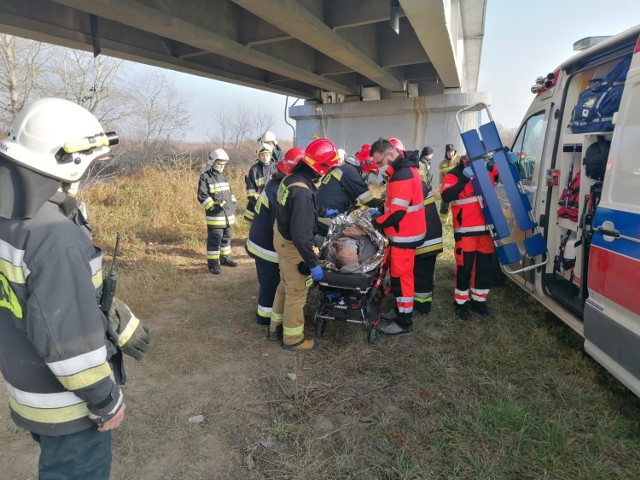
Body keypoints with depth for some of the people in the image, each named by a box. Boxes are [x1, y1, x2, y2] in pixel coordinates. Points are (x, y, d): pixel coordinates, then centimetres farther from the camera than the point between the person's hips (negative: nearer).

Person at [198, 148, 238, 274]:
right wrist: (214, 207, -17)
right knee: (215, 240, -5)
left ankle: (225, 258, 32)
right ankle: (213, 264, 2)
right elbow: (202, 196, -13)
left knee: (226, 238, 17)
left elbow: (230, 192, 23)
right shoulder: (205, 177, -8)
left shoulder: (223, 176, 15)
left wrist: (233, 204, 12)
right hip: (215, 216, -7)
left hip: (229, 215, 7)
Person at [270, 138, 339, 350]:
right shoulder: (302, 192, -32)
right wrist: (313, 264, -26)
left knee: (285, 285, 26)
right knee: (296, 293, 8)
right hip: (292, 246, -9)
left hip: (282, 238, 9)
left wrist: (322, 212, 20)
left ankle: (276, 325, 43)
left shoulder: (291, 178, -2)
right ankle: (293, 338, 26)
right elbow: (300, 235, -32)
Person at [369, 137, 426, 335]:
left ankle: (404, 322, 9)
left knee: (401, 276, -2)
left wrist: (374, 222, -15)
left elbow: (397, 213, -27)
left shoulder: (402, 176, -23)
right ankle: (399, 308, 32)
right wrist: (380, 213, 6)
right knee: (397, 274, 18)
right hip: (403, 233, 10)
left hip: (404, 236, -10)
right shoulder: (402, 170, 11)